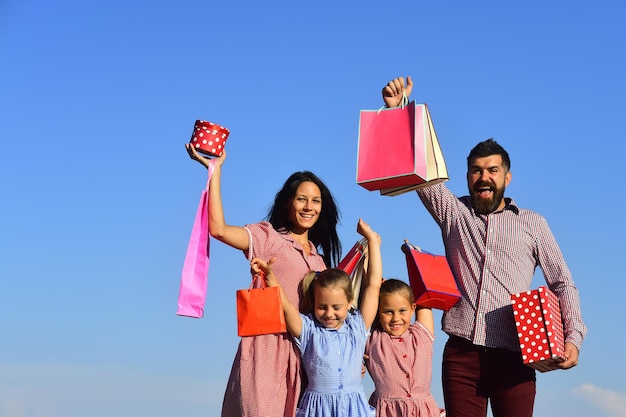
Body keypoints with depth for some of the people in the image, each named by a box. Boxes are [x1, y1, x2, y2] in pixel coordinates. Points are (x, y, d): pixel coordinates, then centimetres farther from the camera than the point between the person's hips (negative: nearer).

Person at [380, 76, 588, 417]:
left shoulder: (533, 223, 14)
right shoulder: (453, 213, 16)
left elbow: (562, 284, 13)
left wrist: (573, 337, -2)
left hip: (513, 357, 0)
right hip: (462, 352, 1)